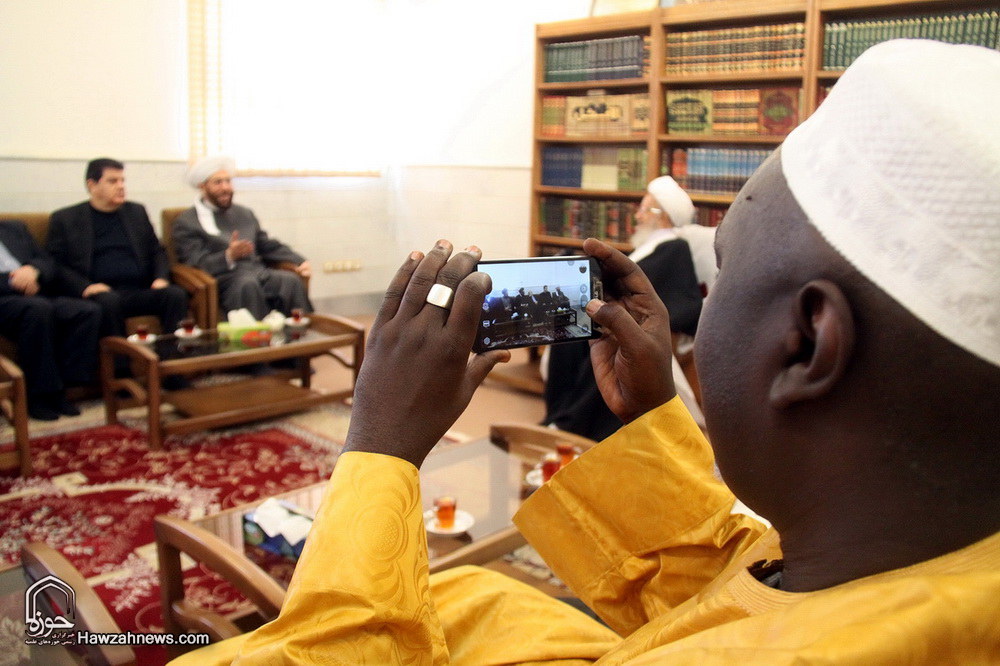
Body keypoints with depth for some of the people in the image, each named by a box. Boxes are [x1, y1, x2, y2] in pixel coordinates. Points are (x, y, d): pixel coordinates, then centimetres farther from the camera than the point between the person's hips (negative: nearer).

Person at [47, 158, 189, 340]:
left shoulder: (136, 212, 23)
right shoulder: (64, 219, 12)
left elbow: (157, 251, 24)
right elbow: (55, 263, 4)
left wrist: (161, 278, 2)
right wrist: (84, 287, -14)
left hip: (139, 291, 3)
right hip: (101, 292, -3)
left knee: (175, 294, -28)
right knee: (109, 301, -37)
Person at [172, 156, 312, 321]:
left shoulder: (245, 213, 27)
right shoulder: (186, 222, 8)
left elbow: (269, 245, 25)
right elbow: (197, 263, -3)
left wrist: (300, 261, 6)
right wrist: (229, 256, -22)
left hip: (260, 273, 5)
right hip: (225, 280, -4)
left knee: (291, 280, -29)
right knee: (249, 284, -39)